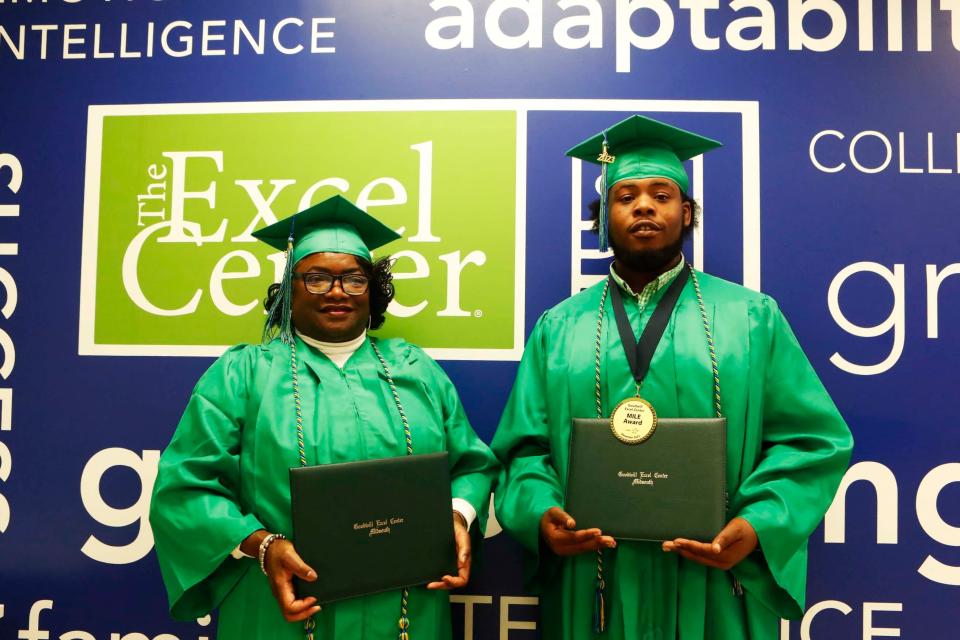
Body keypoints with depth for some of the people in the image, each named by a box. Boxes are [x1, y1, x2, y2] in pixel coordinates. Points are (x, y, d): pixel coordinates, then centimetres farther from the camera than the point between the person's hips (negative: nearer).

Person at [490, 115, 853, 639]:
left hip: (714, 591, 0)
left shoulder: (752, 318, 3)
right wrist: (540, 512, -15)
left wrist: (760, 524, -15)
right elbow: (524, 447, 4)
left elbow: (813, 440, 0)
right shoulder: (558, 329, 5)